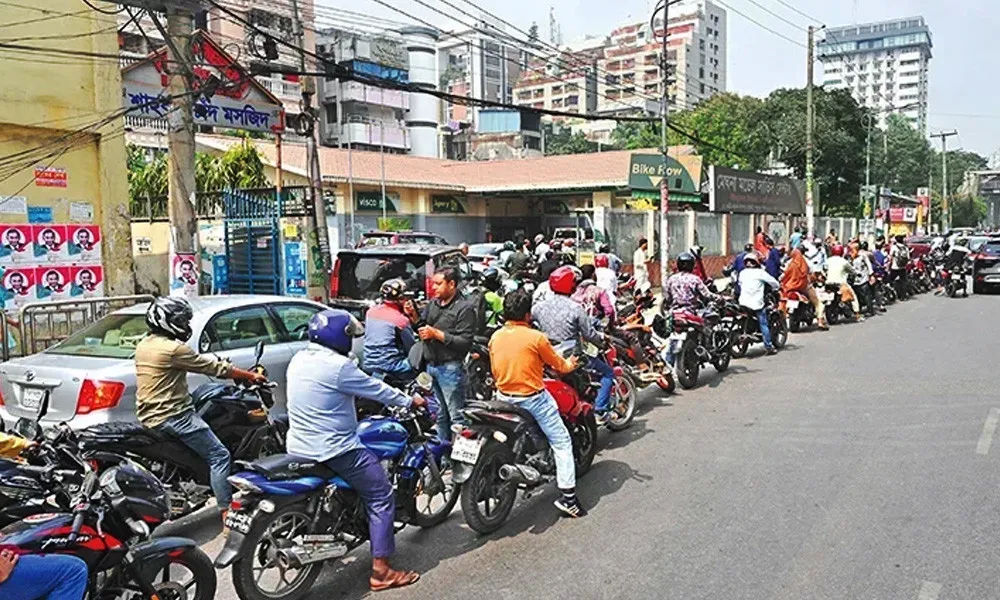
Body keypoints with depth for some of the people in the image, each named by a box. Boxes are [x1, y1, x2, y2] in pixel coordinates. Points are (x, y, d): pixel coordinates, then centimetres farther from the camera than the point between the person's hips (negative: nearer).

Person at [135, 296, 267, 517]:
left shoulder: (142, 346, 10)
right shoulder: (173, 349, -17)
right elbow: (215, 368, -13)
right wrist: (251, 376, -4)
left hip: (148, 416, 10)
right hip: (173, 416, -10)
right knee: (219, 456, -7)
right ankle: (227, 512, -10)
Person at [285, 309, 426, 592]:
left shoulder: (298, 360, 6)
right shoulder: (338, 366, -20)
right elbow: (376, 390, -11)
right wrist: (410, 401, 5)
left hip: (298, 447, 9)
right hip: (334, 450, -9)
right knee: (381, 496, 0)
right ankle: (381, 571, -1)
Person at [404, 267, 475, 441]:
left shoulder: (464, 309, -10)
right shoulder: (432, 304, 11)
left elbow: (465, 343, -18)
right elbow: (423, 328, 17)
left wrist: (437, 334, -19)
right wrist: (414, 315, -1)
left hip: (451, 369, -7)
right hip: (431, 366, 7)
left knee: (456, 416, -3)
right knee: (439, 415, 18)